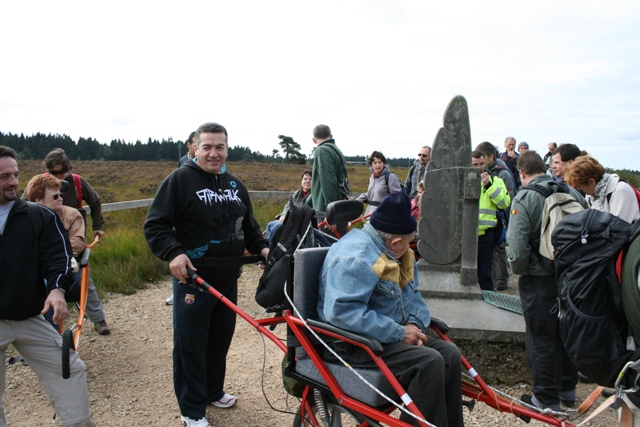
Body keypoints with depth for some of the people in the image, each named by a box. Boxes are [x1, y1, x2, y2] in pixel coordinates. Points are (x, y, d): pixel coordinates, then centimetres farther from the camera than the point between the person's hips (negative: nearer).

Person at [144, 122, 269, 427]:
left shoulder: (235, 184, 12)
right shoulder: (180, 179, -8)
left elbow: (249, 226, 21)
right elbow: (155, 226, -11)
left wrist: (262, 247, 3)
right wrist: (174, 253, -27)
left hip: (228, 280, 6)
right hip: (192, 278, -6)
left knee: (220, 340, 17)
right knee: (190, 345, 4)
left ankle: (213, 392, 37)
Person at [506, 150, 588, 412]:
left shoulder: (524, 199, -16)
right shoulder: (572, 193, 0)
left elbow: (518, 247, -23)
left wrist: (518, 270, -4)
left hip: (539, 279, -6)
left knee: (540, 339, 7)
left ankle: (546, 399, 19)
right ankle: (567, 390, 36)